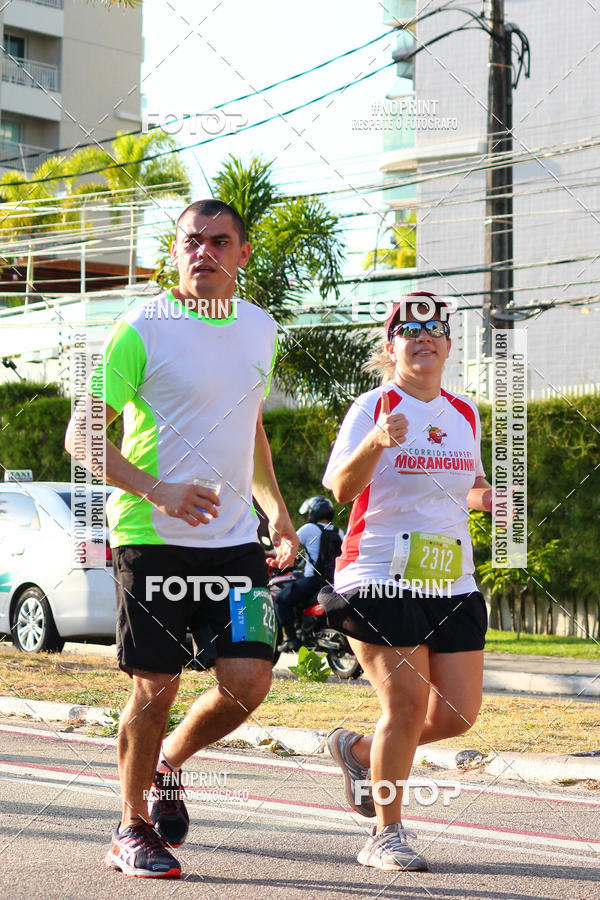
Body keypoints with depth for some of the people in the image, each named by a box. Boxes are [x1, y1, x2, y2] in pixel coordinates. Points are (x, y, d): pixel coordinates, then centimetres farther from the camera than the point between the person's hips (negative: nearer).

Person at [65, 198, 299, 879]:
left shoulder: (259, 329, 11)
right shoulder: (142, 330, -7)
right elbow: (82, 433, -9)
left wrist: (277, 512, 19)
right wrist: (156, 489, -22)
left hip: (235, 537, 5)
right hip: (152, 539, -5)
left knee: (249, 680, -7)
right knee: (155, 688, -2)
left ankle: (168, 764, 23)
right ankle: (132, 829, 18)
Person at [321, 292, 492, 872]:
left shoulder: (464, 415, 13)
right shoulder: (373, 408, -5)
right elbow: (339, 489, -16)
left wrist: (482, 496, 3)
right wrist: (377, 442, -33)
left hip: (452, 584, 6)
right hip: (380, 580, -6)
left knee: (458, 712, 1)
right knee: (407, 702, -13)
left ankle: (358, 750, 28)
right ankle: (386, 834, 2)